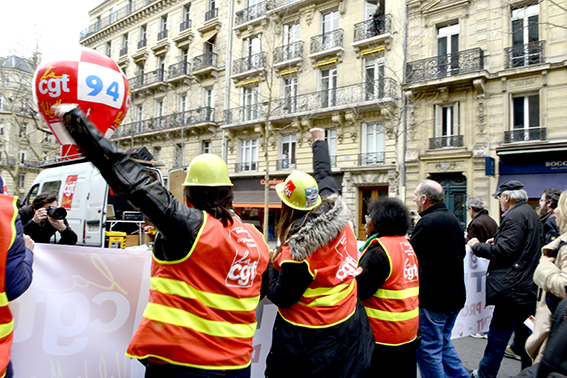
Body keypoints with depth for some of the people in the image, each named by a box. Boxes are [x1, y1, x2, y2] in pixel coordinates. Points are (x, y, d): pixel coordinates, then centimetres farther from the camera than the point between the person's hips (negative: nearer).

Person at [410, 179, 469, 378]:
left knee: (428, 350, 2)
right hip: (455, 294, 9)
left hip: (433, 298, -9)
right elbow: (461, 252, 20)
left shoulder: (427, 222, -20)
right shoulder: (453, 220, 10)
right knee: (443, 343, 23)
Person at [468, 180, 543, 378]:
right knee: (523, 332, 17)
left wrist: (477, 246, -9)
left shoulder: (514, 216, -16)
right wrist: (497, 241, 19)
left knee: (498, 335, -1)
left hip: (512, 288, -10)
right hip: (528, 287, 10)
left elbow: (504, 251, -22)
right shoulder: (531, 214, 16)